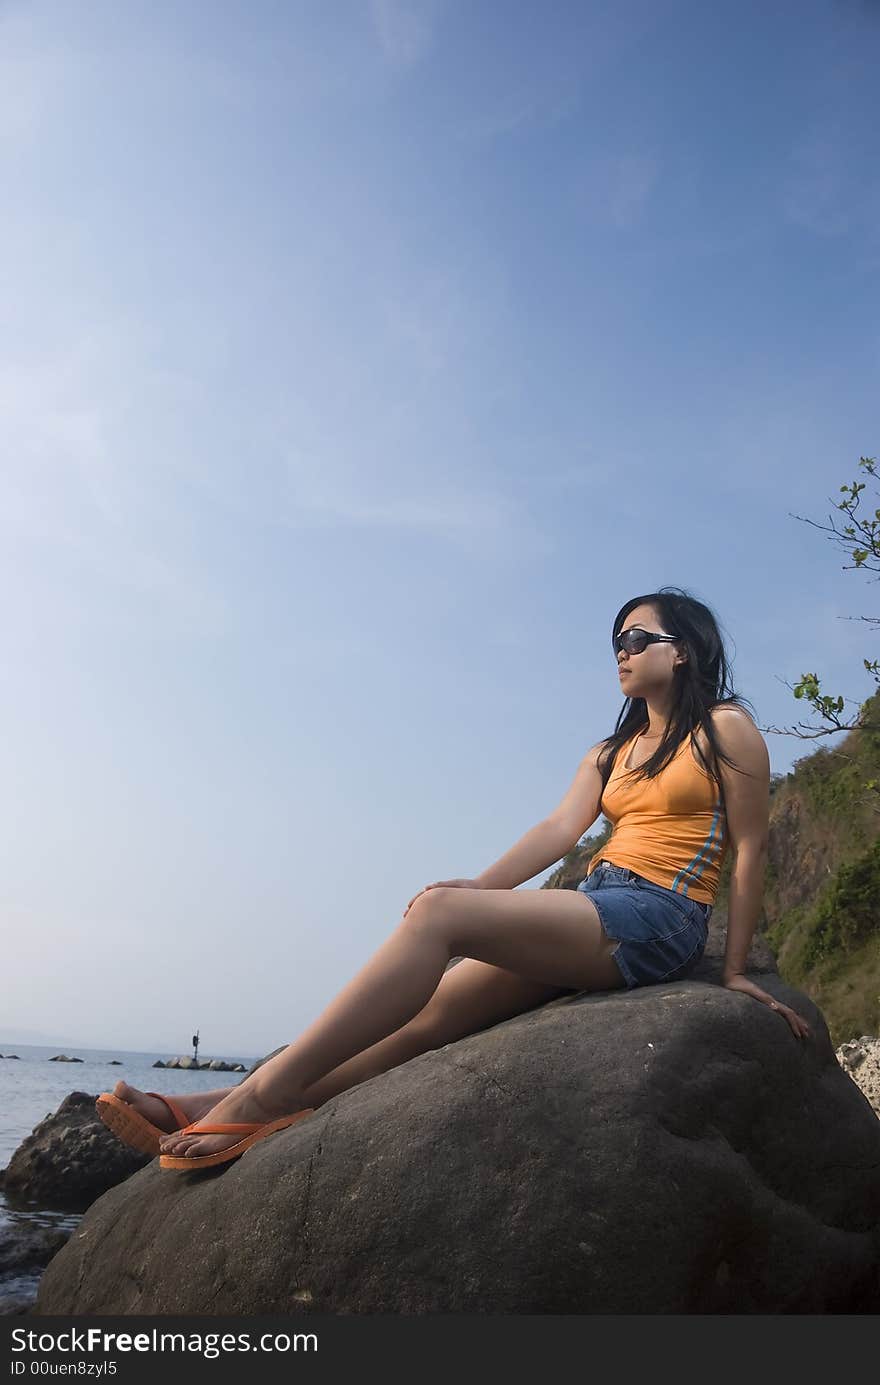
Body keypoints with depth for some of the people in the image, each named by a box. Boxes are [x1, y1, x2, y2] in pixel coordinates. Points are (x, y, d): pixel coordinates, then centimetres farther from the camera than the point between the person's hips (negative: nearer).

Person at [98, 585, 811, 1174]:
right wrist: (479, 887, -11)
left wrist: (735, 969, -3)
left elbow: (752, 849, 1)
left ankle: (263, 1095, -25)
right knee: (430, 1010, -10)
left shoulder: (726, 729, 6)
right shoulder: (610, 752, 23)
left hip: (656, 918, -7)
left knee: (437, 914, -24)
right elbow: (560, 828, 7)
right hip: (591, 913, 7)